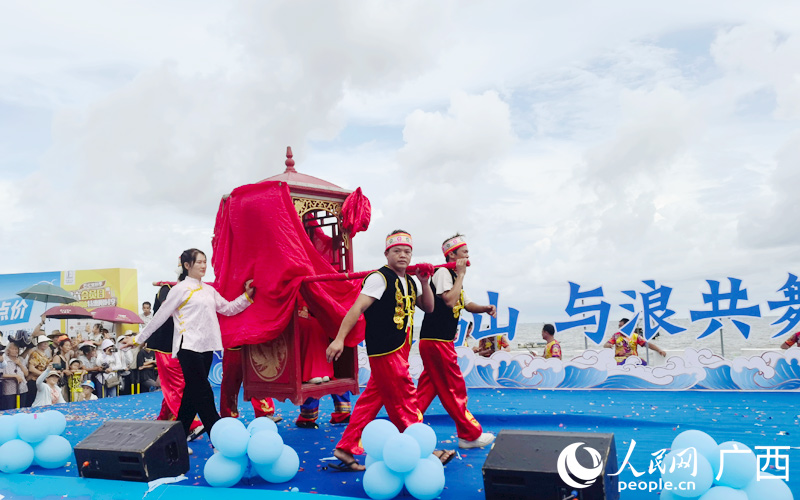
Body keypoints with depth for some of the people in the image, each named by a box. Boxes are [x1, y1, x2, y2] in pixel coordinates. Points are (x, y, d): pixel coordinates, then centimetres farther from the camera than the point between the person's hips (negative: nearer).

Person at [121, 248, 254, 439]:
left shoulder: (209, 290, 15)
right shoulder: (180, 289, -3)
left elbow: (228, 309, 14)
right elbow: (160, 316, 0)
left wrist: (247, 296, 0)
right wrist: (138, 339, 3)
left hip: (206, 348, 7)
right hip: (188, 347, -7)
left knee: (193, 393, 10)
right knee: (204, 393, -6)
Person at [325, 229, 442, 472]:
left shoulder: (409, 282, 15)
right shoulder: (380, 278, -11)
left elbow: (428, 307, 20)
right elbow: (357, 308, -19)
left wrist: (424, 283, 4)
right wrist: (339, 339, -27)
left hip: (398, 351, 9)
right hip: (384, 350, -9)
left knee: (372, 399, 11)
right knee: (404, 400, 0)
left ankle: (346, 449, 18)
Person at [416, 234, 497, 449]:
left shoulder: (454, 277, 20)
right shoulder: (443, 273, -12)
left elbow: (467, 304, 23)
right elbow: (449, 300, -26)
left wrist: (486, 308, 4)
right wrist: (461, 275, -16)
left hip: (441, 341, 10)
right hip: (436, 341, -10)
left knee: (427, 388, 11)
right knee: (455, 389, 0)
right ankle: (470, 435, 11)